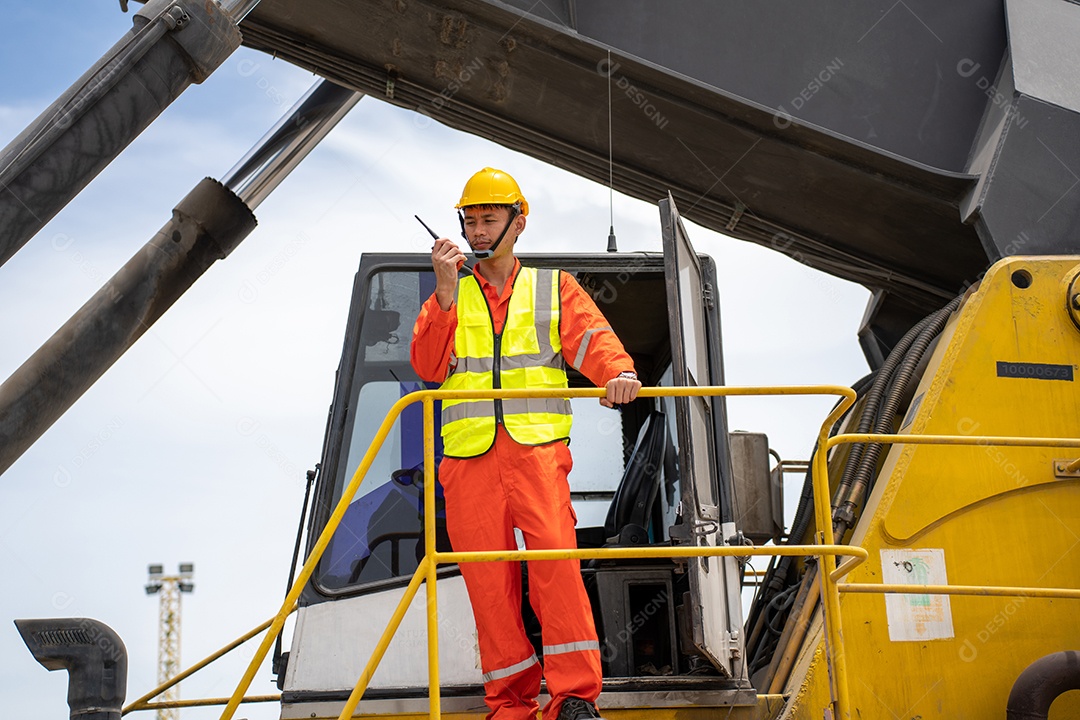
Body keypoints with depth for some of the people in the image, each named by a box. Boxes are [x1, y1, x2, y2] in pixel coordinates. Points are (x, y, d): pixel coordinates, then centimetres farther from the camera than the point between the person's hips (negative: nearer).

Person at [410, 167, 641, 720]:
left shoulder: (554, 289, 18)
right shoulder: (450, 297, 21)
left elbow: (590, 340, 1)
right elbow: (428, 366, 5)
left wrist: (619, 372, -22)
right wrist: (447, 291, -7)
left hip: (537, 449, -2)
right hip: (469, 456, 2)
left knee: (555, 555, -20)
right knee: (488, 579, -3)